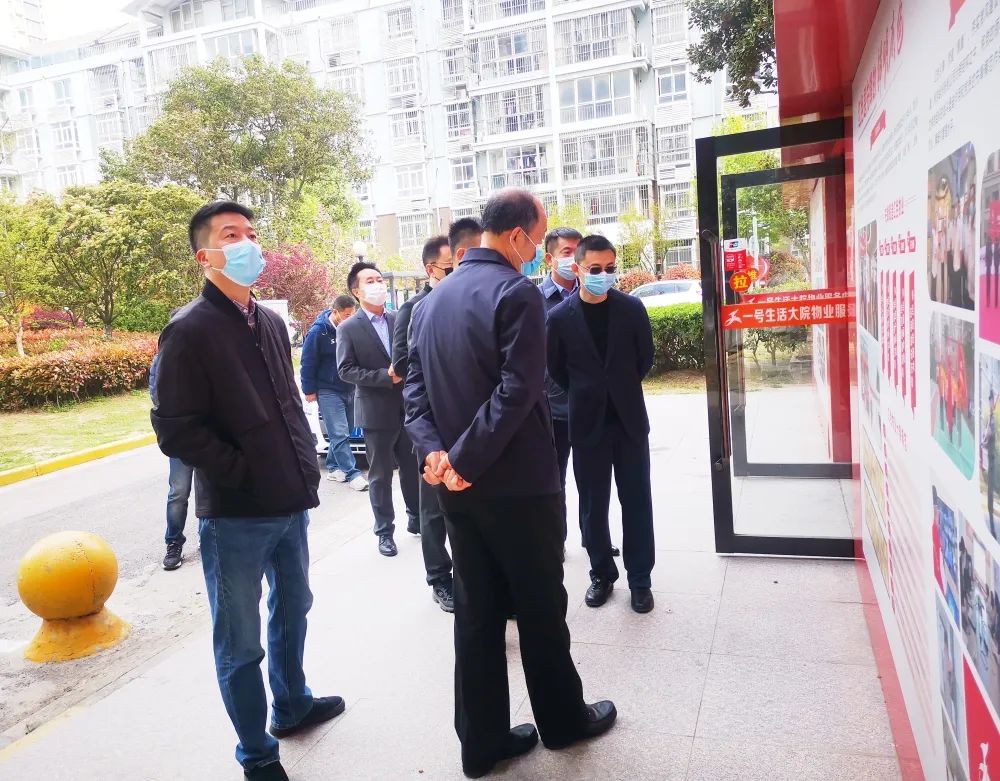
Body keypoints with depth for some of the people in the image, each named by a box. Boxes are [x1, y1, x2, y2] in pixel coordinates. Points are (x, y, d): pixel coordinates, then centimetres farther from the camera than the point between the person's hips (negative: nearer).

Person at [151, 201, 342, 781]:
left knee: (293, 609, 23)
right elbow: (174, 430, -16)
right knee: (240, 642, 7)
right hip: (235, 514, -7)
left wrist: (306, 464, 8)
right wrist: (244, 475, -15)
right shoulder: (190, 330, -12)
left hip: (291, 503, 7)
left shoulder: (272, 323, 9)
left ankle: (292, 704, 45)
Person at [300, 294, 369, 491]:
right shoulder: (318, 332, -12)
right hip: (328, 391, -5)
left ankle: (334, 467, 25)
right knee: (340, 434, -7)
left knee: (344, 432, 11)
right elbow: (308, 363, -7)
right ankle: (352, 474, -5)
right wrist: (309, 390, -6)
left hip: (349, 389, 5)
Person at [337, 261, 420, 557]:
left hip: (408, 407, 4)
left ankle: (416, 519, 33)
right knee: (380, 475, 7)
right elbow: (345, 370, -10)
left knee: (413, 469, 15)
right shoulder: (348, 328, -4)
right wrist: (385, 376, -18)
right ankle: (384, 531, 20)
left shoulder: (400, 321, 6)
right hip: (377, 412, -3)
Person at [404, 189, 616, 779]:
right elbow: (517, 392, -23)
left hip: (459, 488, 7)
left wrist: (436, 451, -6)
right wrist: (466, 459, -17)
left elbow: (416, 388, 5)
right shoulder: (517, 292, -14)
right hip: (518, 483, -6)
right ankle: (563, 720, 31)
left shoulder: (432, 301, 10)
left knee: (476, 611, 14)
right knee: (541, 607, 11)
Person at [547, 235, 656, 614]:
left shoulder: (632, 308, -3)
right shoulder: (560, 316, -7)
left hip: (629, 419, 1)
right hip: (587, 423, -1)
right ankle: (602, 574, 24)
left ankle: (640, 579, 18)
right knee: (593, 505, 8)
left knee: (636, 501, 6)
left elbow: (645, 358, 9)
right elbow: (556, 369, 5)